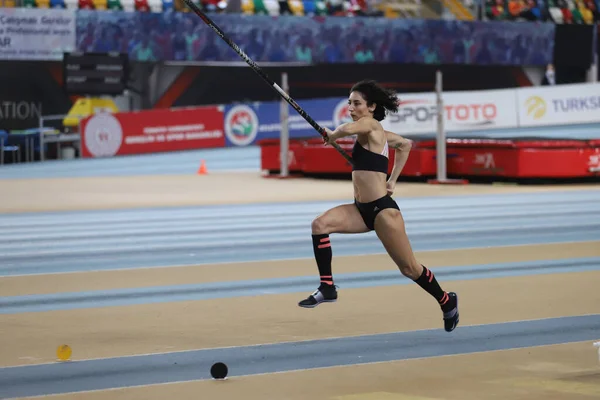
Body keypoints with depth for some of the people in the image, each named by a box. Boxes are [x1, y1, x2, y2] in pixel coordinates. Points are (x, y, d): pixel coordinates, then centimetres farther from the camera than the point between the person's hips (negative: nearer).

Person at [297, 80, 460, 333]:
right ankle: (327, 288, -11)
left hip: (382, 209, -9)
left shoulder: (371, 125, -14)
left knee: (409, 268, 5)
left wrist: (332, 135, -15)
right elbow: (405, 144, 28)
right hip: (361, 209, 9)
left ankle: (447, 302, 28)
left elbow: (348, 129, -37)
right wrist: (392, 179, 24)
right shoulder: (378, 133, 11)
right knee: (320, 224, -14)